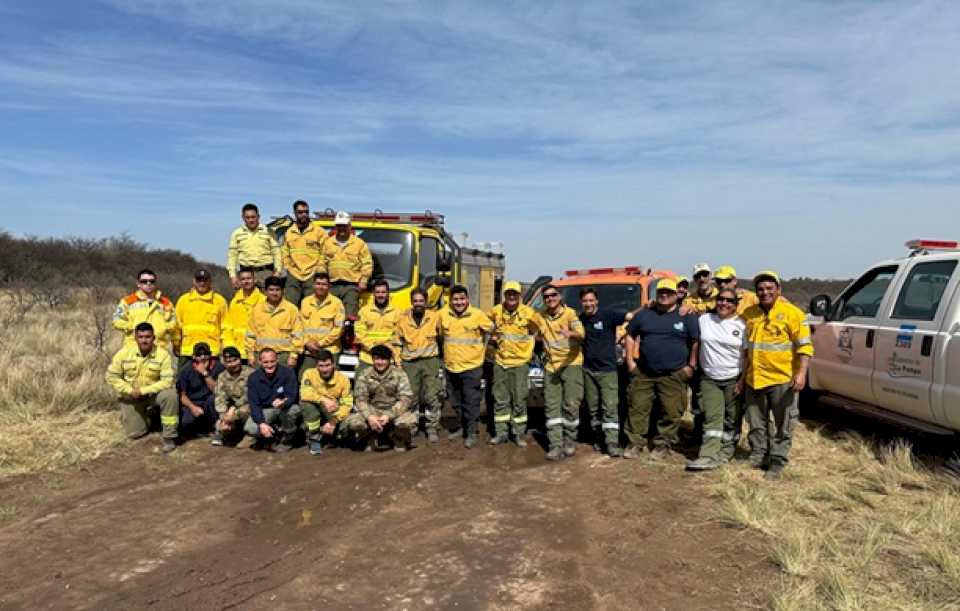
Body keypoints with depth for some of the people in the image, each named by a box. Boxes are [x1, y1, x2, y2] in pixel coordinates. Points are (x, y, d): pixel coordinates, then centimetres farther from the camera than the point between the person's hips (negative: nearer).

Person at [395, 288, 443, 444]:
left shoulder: (435, 316, -2)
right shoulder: (403, 319, 4)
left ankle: (433, 429, 6)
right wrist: (397, 363, 6)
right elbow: (398, 343, 11)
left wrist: (441, 354, 6)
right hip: (409, 363, 2)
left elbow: (442, 336, 10)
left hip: (430, 361, -2)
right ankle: (411, 429, 19)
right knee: (411, 397, 7)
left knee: (432, 396, -5)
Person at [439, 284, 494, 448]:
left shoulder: (477, 314, -10)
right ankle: (462, 425, 35)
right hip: (450, 366, 4)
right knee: (456, 401, 18)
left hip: (472, 366, -4)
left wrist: (483, 346, 7)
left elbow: (491, 329, 6)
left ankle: (471, 433, 11)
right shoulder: (443, 314, -2)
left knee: (471, 402, 0)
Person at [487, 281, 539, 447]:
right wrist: (494, 336, 7)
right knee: (500, 400, 8)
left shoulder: (528, 313, -7)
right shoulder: (496, 311, 0)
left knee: (519, 400, 3)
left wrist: (530, 346, 4)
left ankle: (519, 434, 14)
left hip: (520, 362, -2)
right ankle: (501, 433, 17)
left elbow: (537, 330, 9)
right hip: (500, 361, 3)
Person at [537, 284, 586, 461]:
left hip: (571, 364, -4)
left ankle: (570, 441, 11)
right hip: (551, 366, 4)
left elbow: (580, 333, -24)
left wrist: (571, 333, -46)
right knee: (552, 406, 0)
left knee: (571, 405, -6)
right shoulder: (540, 316, 8)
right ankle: (556, 445, 2)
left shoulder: (569, 313, -7)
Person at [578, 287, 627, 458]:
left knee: (610, 408, -10)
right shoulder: (580, 319, 8)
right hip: (588, 370, 5)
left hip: (608, 370, -5)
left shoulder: (607, 315, -8)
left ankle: (612, 444, -11)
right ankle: (599, 438, 24)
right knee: (593, 408, 11)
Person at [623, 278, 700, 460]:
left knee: (671, 412, 0)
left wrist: (691, 366, -4)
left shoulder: (686, 316, 0)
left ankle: (662, 445, 14)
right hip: (643, 373, 2)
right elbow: (630, 335, 15)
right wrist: (630, 360, 8)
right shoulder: (644, 314, 8)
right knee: (637, 408, 4)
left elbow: (696, 342, 1)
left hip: (673, 375, -2)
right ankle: (635, 443, 15)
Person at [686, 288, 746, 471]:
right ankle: (709, 456, -10)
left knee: (732, 419, 6)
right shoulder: (704, 320, 5)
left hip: (733, 380, -1)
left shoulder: (741, 325, -1)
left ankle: (726, 452, 18)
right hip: (709, 379, 1)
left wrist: (742, 381, -7)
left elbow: (747, 355, -3)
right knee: (712, 418, -5)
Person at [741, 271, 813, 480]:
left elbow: (805, 346, -10)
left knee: (783, 424, 5)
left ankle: (777, 462, 15)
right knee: (756, 423, 16)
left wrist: (801, 373, -20)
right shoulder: (749, 314, 8)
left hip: (782, 379, -5)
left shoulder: (792, 313, -8)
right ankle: (758, 455, 30)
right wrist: (743, 373, 16)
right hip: (754, 379, 5)